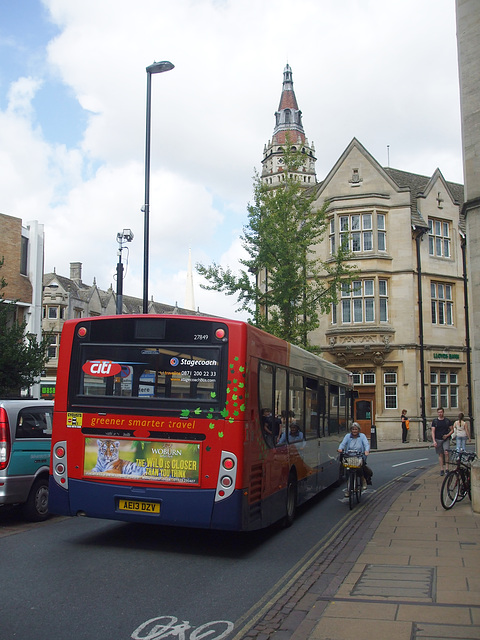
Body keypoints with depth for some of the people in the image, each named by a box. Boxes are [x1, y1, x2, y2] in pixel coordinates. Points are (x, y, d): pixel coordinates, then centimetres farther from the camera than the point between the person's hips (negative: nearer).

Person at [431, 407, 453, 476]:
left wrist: (447, 435, -8)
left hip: (446, 439, 0)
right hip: (438, 440, 1)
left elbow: (452, 430, 10)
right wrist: (434, 441, -10)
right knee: (440, 454, 4)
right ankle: (442, 469, 10)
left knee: (446, 452, -17)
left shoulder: (447, 421, 5)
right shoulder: (434, 421, 3)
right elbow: (433, 431, 0)